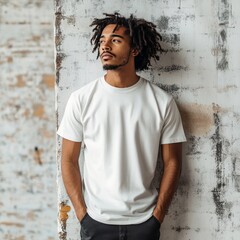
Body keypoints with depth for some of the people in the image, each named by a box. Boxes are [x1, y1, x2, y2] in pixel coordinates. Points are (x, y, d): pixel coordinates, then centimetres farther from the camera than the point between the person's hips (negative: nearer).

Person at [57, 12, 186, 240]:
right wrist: (82, 214, -5)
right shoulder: (81, 99, -5)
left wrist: (157, 216, -4)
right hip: (96, 221, 0)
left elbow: (172, 162, 0)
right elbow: (69, 160, -1)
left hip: (144, 221, 0)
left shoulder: (162, 102, -5)